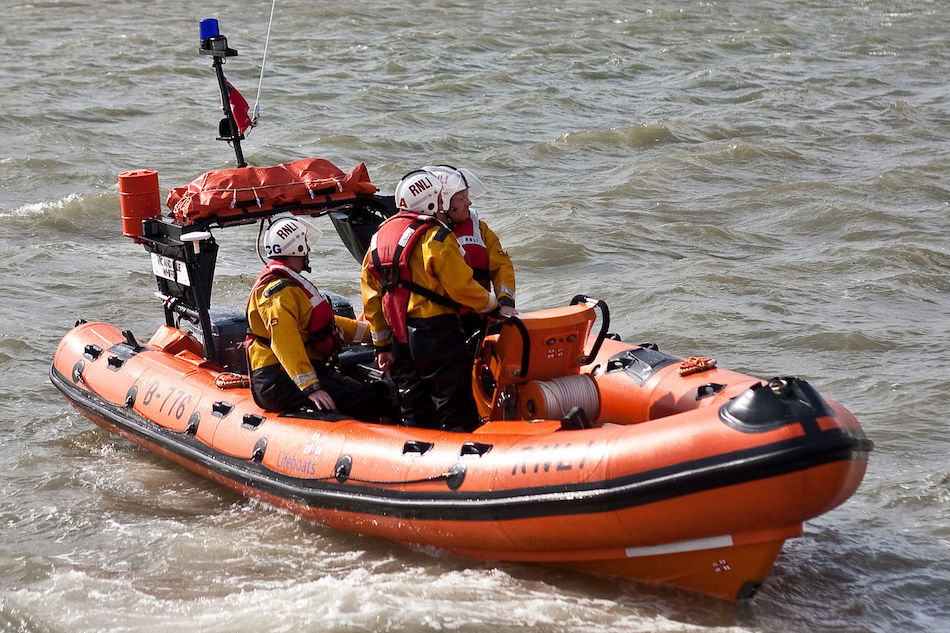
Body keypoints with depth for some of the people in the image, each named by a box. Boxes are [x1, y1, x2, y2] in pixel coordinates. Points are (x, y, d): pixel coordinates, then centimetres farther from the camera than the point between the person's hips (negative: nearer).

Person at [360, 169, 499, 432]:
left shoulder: (379, 236, 11)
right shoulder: (435, 236, -12)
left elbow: (371, 295, 12)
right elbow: (462, 287, -13)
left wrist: (382, 345, 17)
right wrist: (490, 304, 6)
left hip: (399, 338, 7)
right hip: (437, 331, -7)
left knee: (414, 411, 13)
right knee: (455, 409, -2)